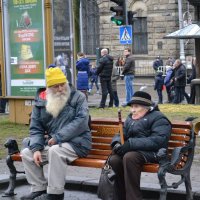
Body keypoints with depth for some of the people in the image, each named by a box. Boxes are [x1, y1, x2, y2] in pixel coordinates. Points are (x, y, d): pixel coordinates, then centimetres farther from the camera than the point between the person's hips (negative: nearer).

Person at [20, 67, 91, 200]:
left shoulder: (78, 97, -5)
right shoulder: (41, 100, 7)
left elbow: (81, 121, -18)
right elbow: (36, 128, 4)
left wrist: (58, 137, -23)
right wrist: (36, 148, -14)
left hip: (76, 142, -6)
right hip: (51, 143, 6)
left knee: (55, 151, -34)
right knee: (26, 153, -8)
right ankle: (39, 188, 4)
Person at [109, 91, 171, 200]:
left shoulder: (158, 118, 0)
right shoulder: (130, 118, 24)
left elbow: (157, 141, -16)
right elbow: (120, 134, 22)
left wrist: (131, 144, -23)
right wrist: (117, 143, -5)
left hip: (150, 152, -6)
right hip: (133, 150, 6)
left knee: (129, 157, -36)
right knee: (114, 159, -26)